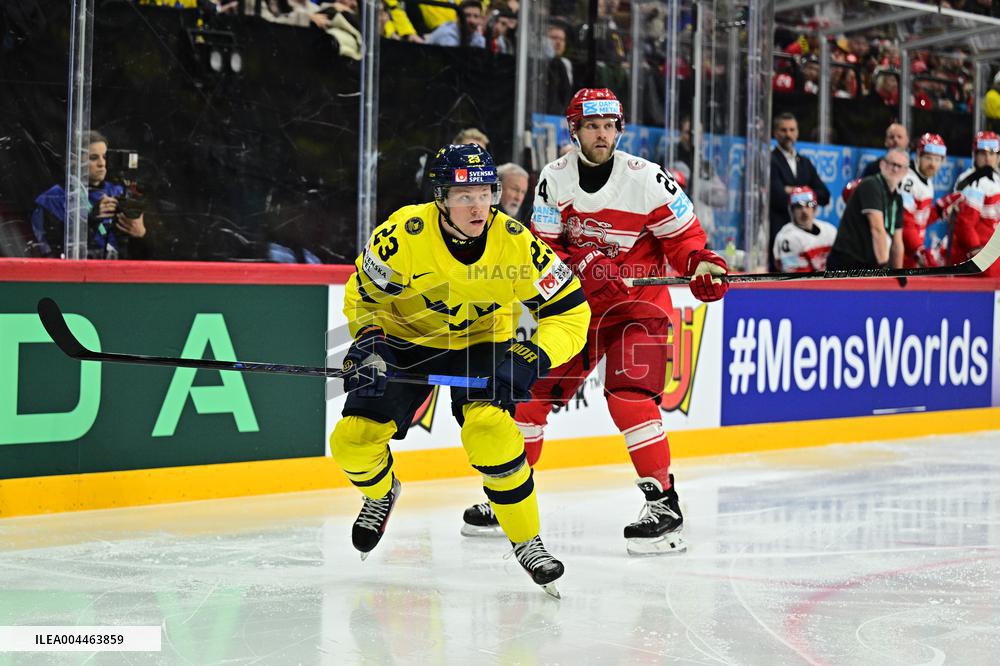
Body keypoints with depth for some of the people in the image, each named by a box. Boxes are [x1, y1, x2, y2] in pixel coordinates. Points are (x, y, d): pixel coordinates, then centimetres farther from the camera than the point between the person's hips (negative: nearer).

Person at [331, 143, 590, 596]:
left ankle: (527, 541, -11)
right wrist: (368, 346, -25)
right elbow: (363, 296, -8)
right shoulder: (404, 234, -26)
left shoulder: (516, 243, -24)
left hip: (480, 343, -1)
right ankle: (380, 494, 27)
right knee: (353, 439, -11)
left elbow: (571, 311, -16)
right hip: (407, 338, 1)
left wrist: (533, 356, -31)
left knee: (489, 427, -29)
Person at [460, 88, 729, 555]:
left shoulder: (648, 179, -13)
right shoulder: (554, 179, -2)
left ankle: (664, 503, -15)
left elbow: (681, 236, -5)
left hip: (639, 306, -4)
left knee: (629, 397, -22)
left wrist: (701, 264, -25)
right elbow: (544, 247, -1)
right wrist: (581, 266, -19)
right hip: (577, 304, 5)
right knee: (533, 390, 3)